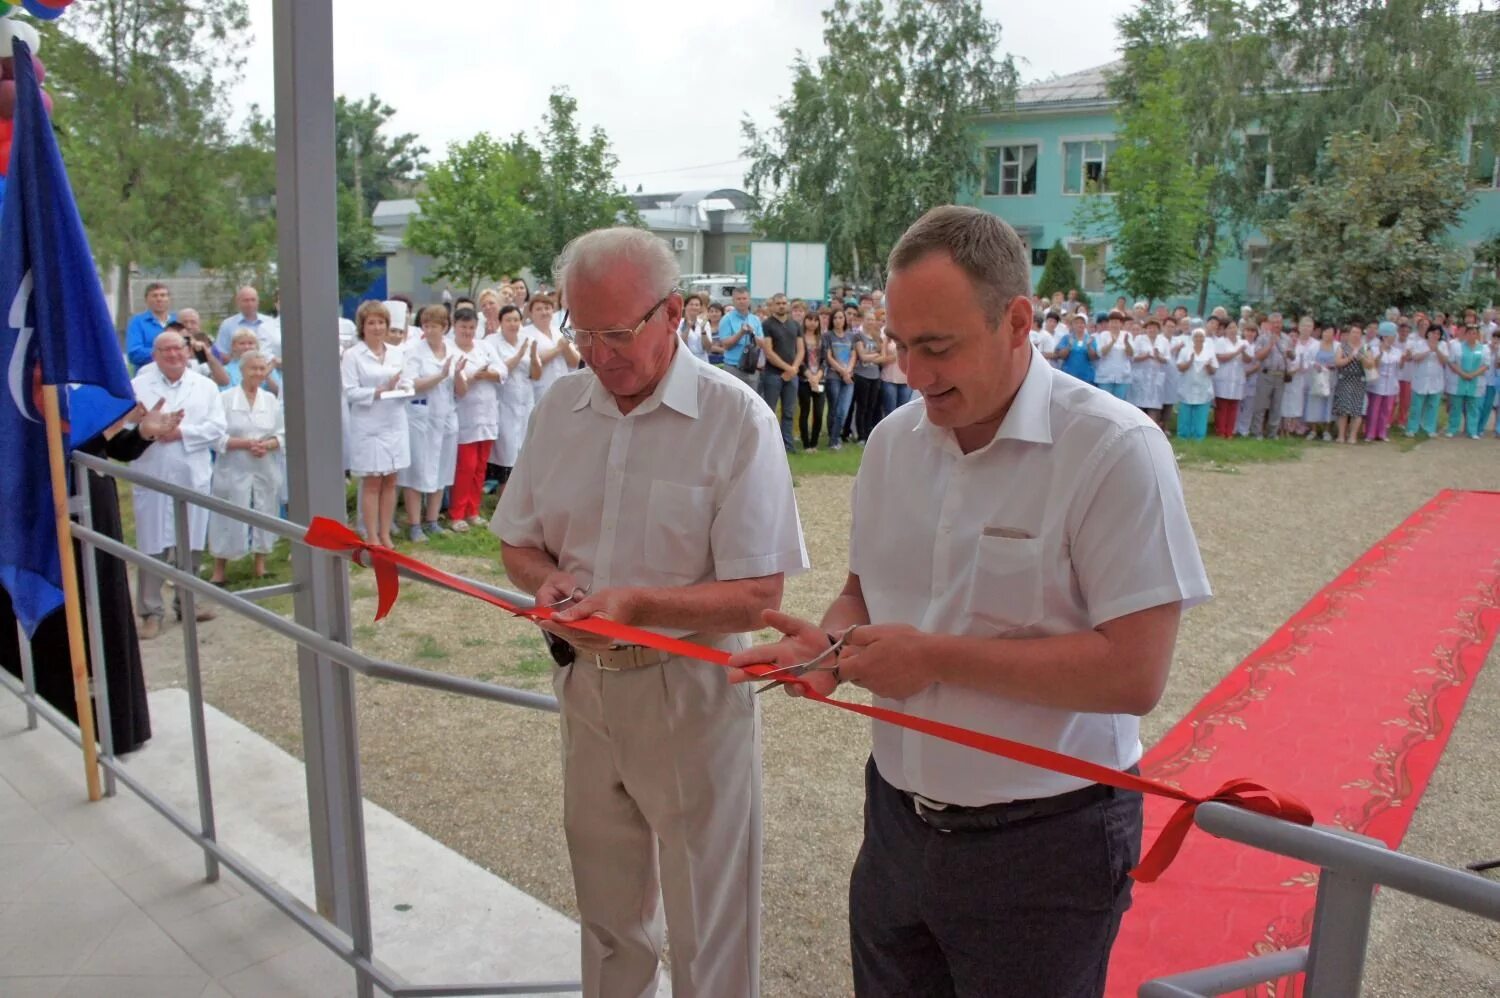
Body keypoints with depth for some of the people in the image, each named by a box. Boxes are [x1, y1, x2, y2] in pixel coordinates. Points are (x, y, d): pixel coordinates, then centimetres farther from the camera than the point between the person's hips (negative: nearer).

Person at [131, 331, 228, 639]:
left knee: (192, 544, 10)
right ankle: (151, 611, 7)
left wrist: (182, 432, -11)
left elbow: (216, 428, 0)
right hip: (152, 477, -2)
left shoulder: (205, 386, 10)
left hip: (193, 477, 2)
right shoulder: (138, 386, 6)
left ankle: (186, 601, 24)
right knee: (152, 546, -1)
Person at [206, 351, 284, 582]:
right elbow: (216, 437, -9)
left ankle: (259, 566, 23)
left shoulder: (271, 400, 7)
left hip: (265, 471, 4)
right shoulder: (225, 398, -5)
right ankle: (219, 571, 10)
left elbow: (282, 434, 6)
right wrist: (245, 443, -20)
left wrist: (267, 445, -13)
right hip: (233, 472, -4)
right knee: (228, 519, 0)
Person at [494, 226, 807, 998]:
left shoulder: (736, 419, -16)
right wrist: (547, 580, -11)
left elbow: (757, 598, -17)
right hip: (584, 685, 5)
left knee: (708, 928, 10)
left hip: (689, 690, -5)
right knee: (606, 908, 25)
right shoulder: (561, 407, 1)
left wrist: (637, 603, -29)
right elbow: (517, 543, 11)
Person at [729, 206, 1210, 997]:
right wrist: (830, 643, -8)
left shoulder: (1115, 448, -17)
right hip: (898, 822, 6)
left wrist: (938, 657, -20)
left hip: (1043, 844, -5)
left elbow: (1134, 673, -21)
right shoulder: (893, 440, 2)